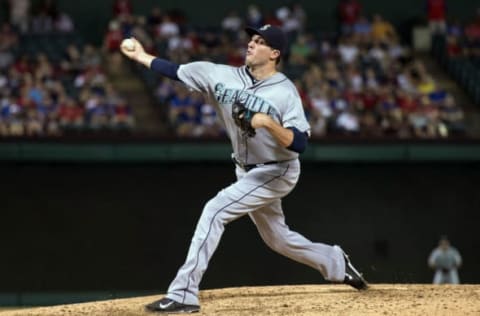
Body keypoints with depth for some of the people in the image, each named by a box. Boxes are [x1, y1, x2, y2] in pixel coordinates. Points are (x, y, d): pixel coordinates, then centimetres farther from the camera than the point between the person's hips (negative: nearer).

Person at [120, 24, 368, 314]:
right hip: (248, 172, 7)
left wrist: (268, 122, -38)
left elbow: (300, 144, -26)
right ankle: (337, 264, 43)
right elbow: (178, 71, -1)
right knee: (277, 239, 20)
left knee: (215, 212, -21)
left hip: (276, 173, -7)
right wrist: (140, 56, -3)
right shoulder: (224, 76, -4)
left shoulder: (285, 92, -19)